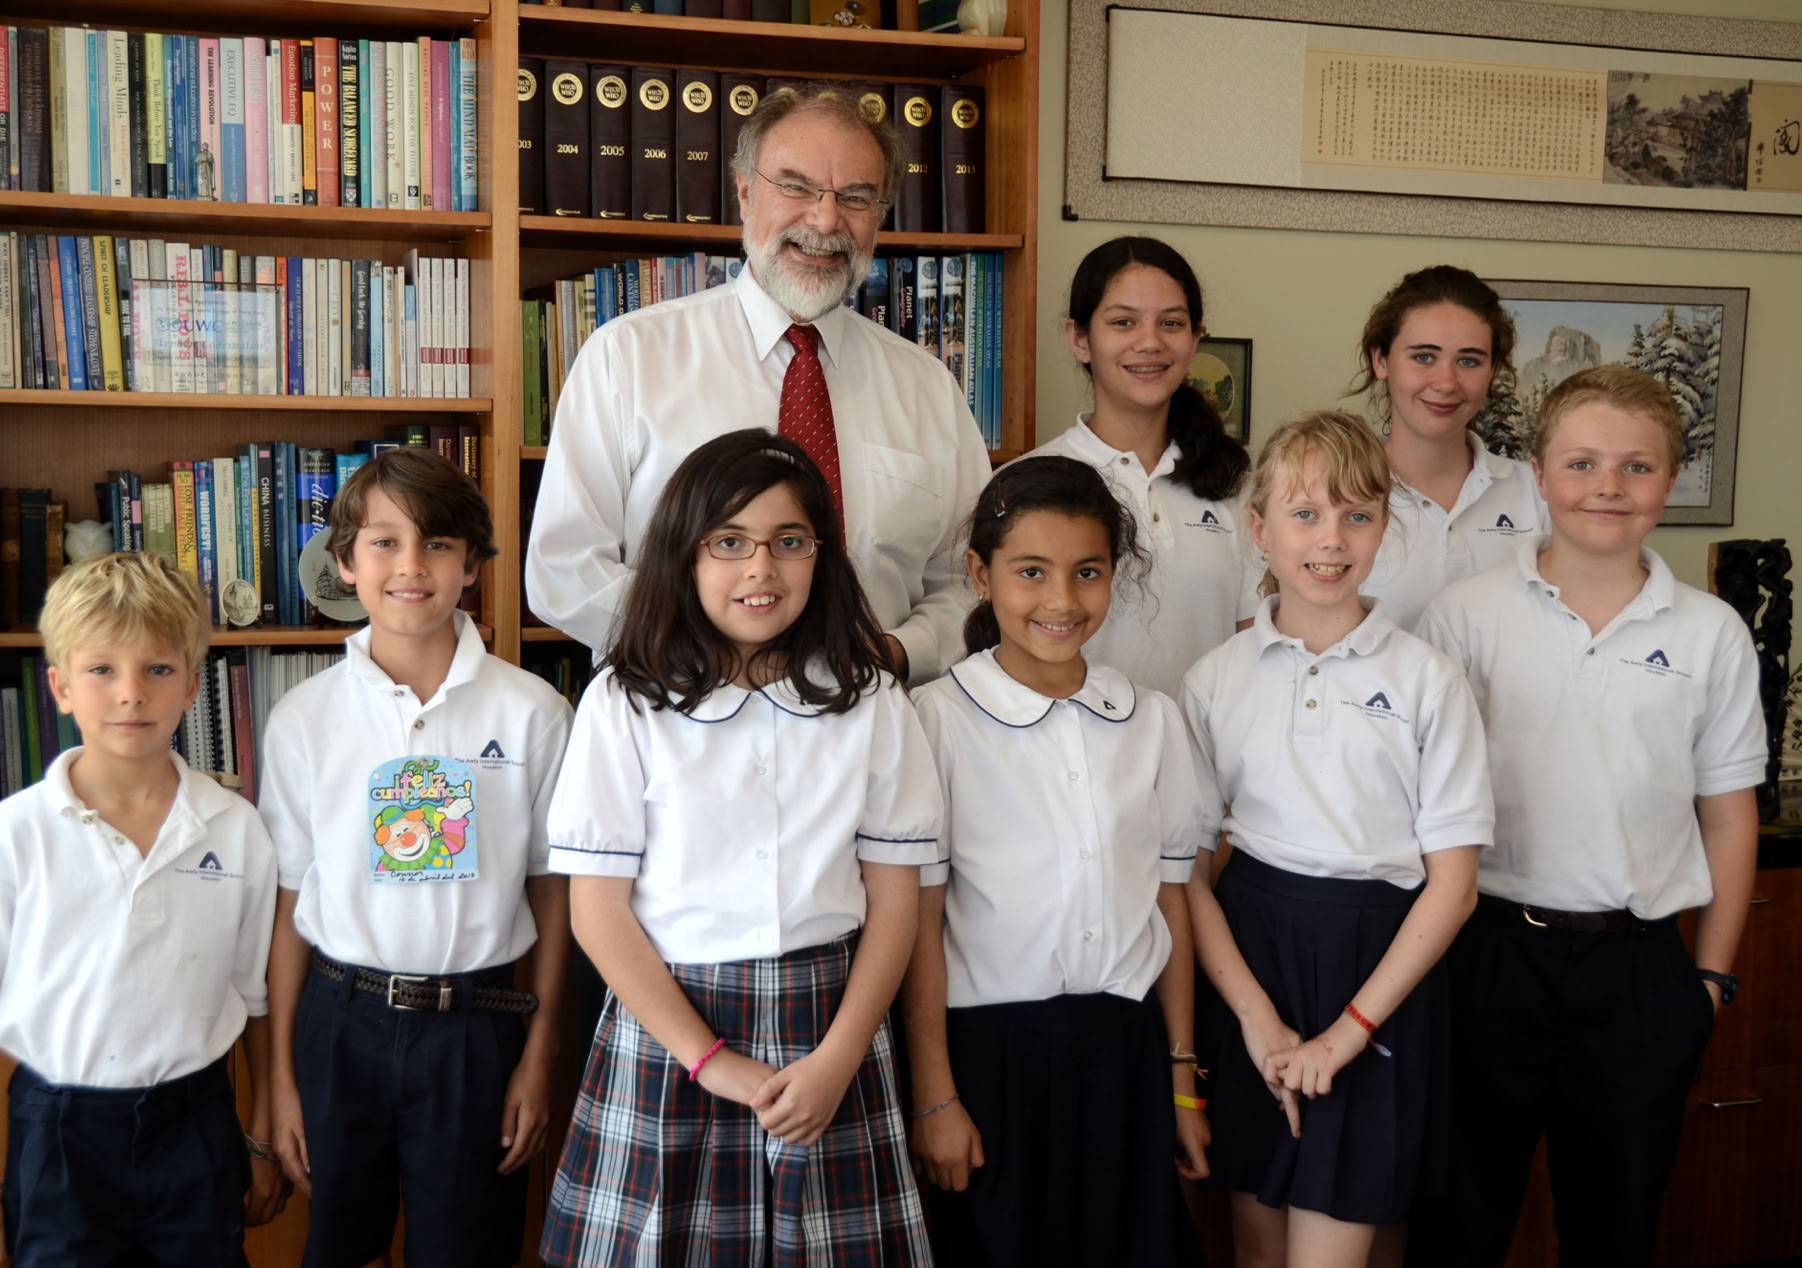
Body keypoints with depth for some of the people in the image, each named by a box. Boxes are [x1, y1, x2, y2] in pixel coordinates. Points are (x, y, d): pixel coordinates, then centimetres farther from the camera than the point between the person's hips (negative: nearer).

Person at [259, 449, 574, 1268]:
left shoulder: (531, 712, -6)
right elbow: (288, 902, 2)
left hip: (476, 1024, -1)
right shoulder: (303, 718, -2)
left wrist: (538, 1056, -1)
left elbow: (552, 887, 0)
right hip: (341, 1018, 1)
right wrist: (282, 1075, 4)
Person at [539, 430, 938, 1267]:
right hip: (664, 1025, -1)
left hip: (828, 1025, 1)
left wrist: (837, 1060, -9)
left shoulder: (871, 704, 3)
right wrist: (710, 1061, -10)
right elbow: (598, 910, -4)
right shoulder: (625, 703, -2)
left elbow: (893, 901, 2)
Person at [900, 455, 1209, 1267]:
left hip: (1124, 1047, 4)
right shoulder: (939, 720, -8)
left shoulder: (1152, 721, 4)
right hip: (993, 1047, -3)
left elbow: (1169, 900, 7)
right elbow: (918, 920, -7)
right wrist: (935, 1097, -7)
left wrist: (1182, 1078, 9)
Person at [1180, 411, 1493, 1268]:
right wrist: (1257, 1016, -9)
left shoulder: (1427, 680, -2)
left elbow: (1453, 878, -4)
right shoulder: (1216, 679, 2)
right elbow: (1187, 868, 1)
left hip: (1381, 972, -2)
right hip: (1251, 952, 2)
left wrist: (1348, 1031, -10)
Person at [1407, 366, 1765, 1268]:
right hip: (1492, 949, -1)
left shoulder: (1711, 634, 1)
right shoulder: (1465, 616, -4)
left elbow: (1728, 814, 6)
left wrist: (1711, 975, 5)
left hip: (1640, 965, 2)